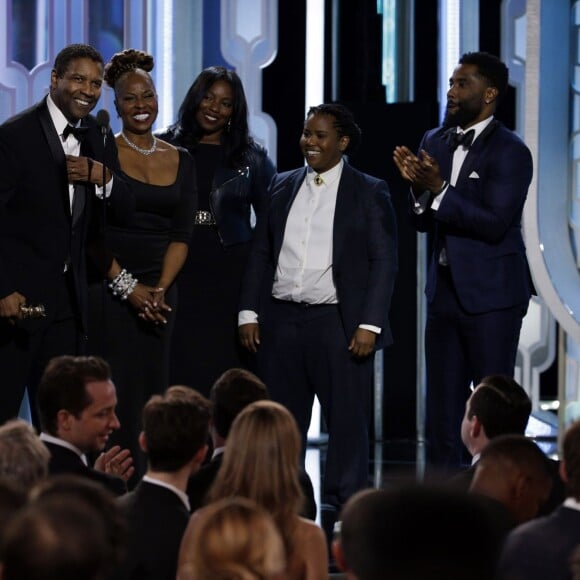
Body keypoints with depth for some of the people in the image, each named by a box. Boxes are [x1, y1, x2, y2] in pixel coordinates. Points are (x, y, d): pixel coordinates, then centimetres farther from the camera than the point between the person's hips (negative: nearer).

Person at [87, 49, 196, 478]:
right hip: (108, 291, -4)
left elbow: (182, 234, 6)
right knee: (114, 393, -8)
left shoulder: (180, 161, 11)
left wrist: (159, 290, -7)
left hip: (159, 293, 4)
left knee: (153, 391, 1)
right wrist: (127, 287, -12)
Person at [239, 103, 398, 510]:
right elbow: (261, 253, 14)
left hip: (337, 322, -4)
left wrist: (370, 324, -12)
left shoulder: (369, 193, 1)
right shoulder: (283, 187, 13)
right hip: (281, 319, 4)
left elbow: (384, 262, -4)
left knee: (347, 420, -2)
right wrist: (249, 312, 6)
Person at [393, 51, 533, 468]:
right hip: (445, 289, 7)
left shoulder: (509, 152, -11)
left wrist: (438, 188, -23)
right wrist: (418, 187, -9)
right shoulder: (435, 142, 9)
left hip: (490, 295, -7)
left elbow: (494, 223, -20)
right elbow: (422, 223, 11)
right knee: (442, 411, 10)